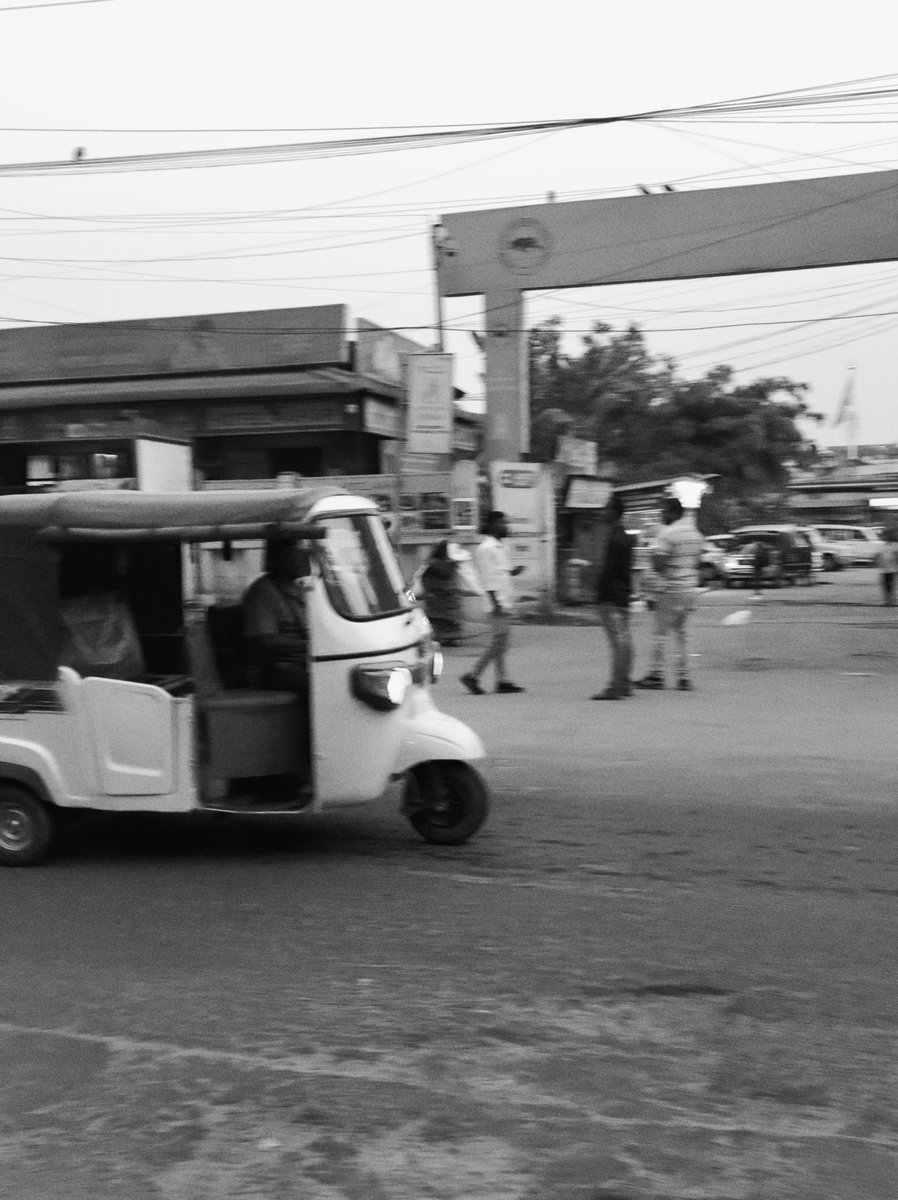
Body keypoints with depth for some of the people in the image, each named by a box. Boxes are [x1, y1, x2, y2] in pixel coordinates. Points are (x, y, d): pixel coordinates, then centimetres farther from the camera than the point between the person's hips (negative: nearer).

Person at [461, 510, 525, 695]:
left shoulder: (499, 547, 17)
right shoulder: (485, 549, -13)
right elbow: (487, 578, -18)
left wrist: (513, 571, 8)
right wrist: (496, 603, -22)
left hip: (503, 603, 10)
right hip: (497, 604, -10)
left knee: (502, 642, 9)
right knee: (498, 642, -9)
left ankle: (503, 681, 11)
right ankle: (472, 676, -3)